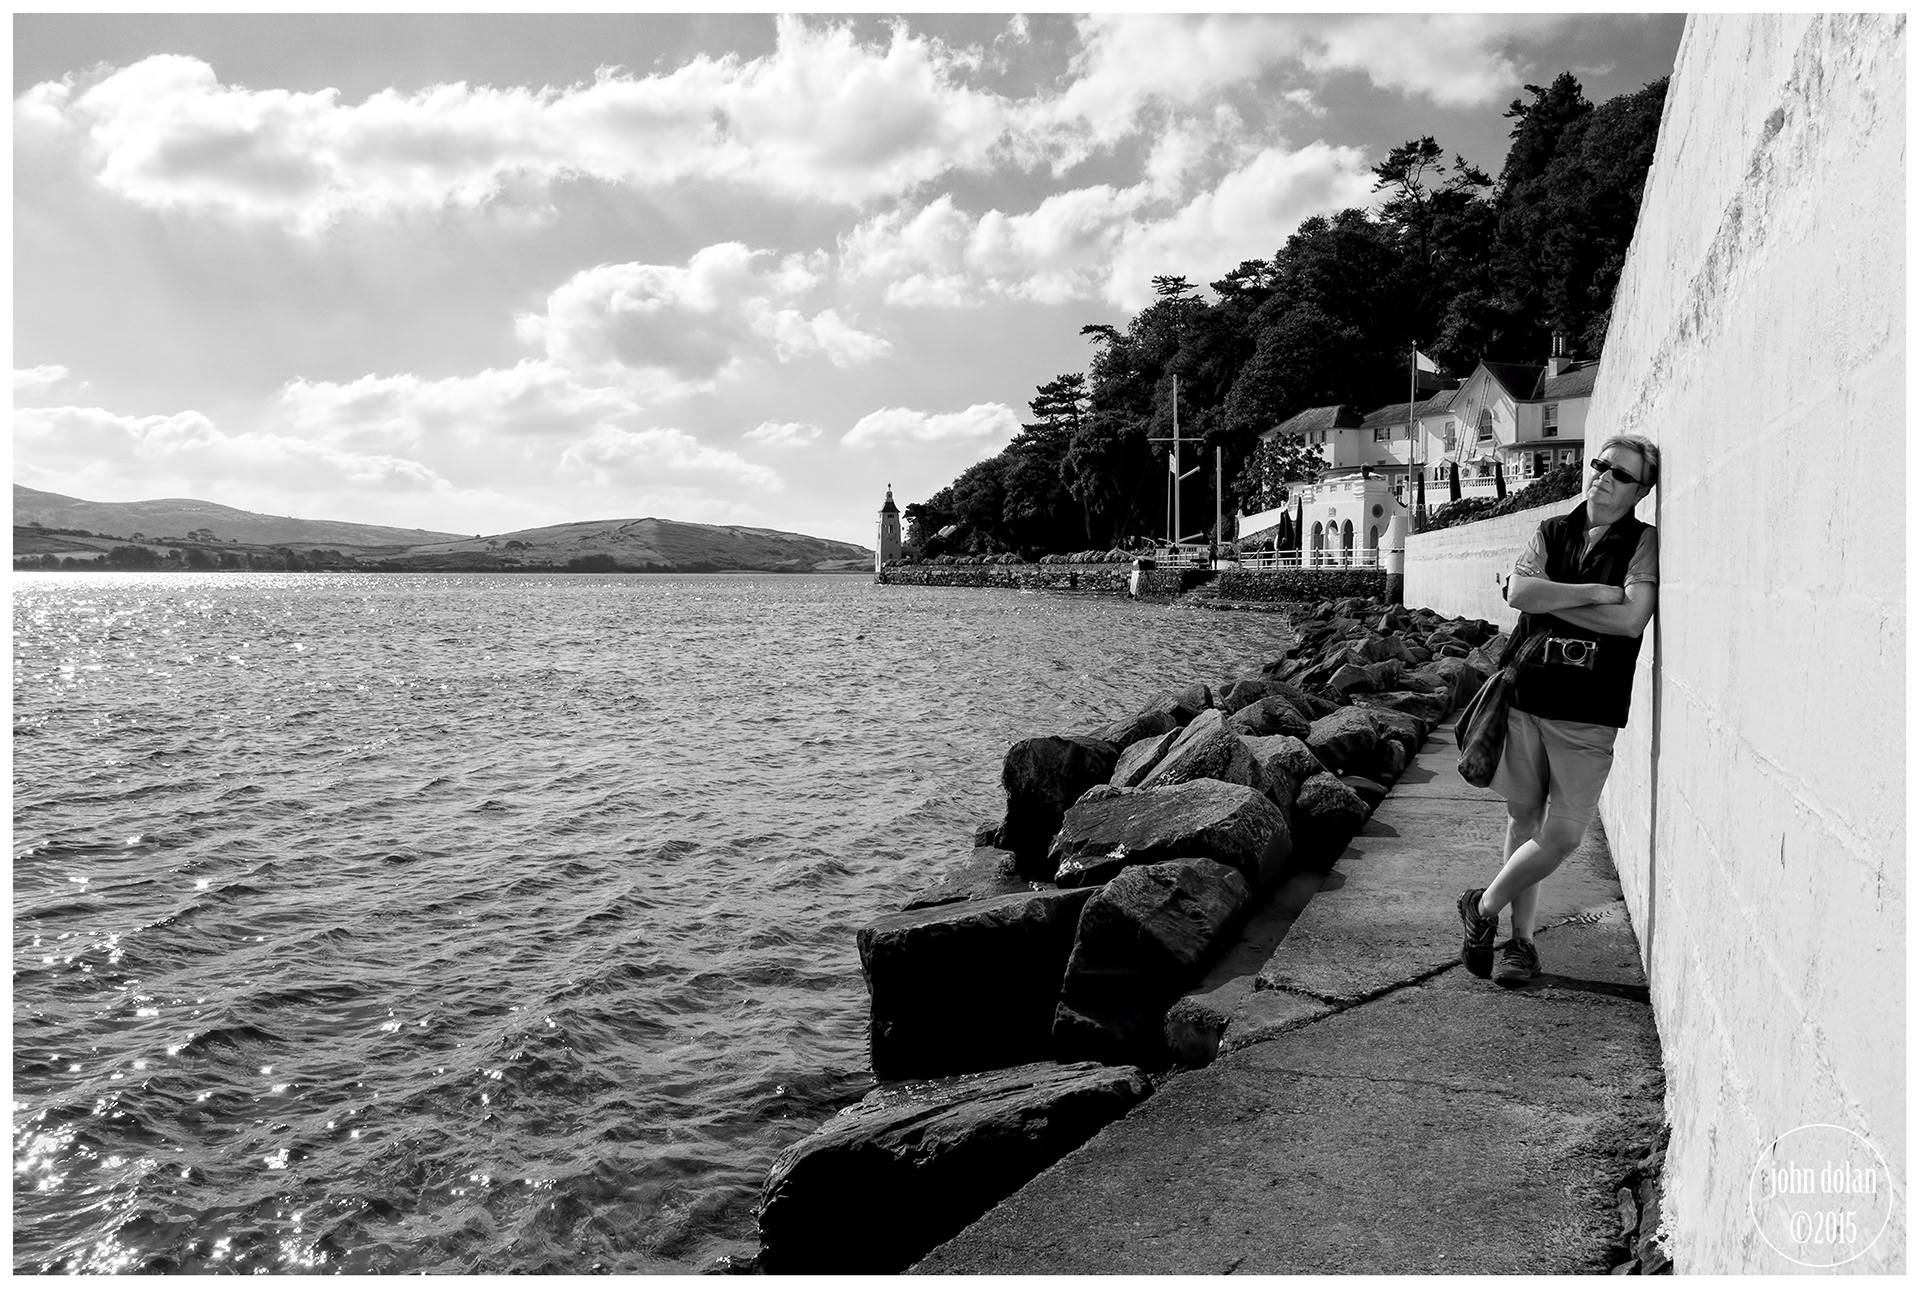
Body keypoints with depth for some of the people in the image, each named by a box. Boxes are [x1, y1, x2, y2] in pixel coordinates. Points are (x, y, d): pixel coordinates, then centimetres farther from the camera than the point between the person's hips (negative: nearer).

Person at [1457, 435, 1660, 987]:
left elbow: (1631, 618, -12)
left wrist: (1550, 599, -6)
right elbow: (1518, 592, -5)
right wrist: (1593, 593, -11)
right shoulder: (1552, 532, 11)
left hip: (1588, 713, -2)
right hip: (1524, 693, 2)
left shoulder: (1645, 542, 2)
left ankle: (1484, 907, 17)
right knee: (1523, 817, 9)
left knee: (1562, 835, -5)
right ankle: (1521, 940, 21)